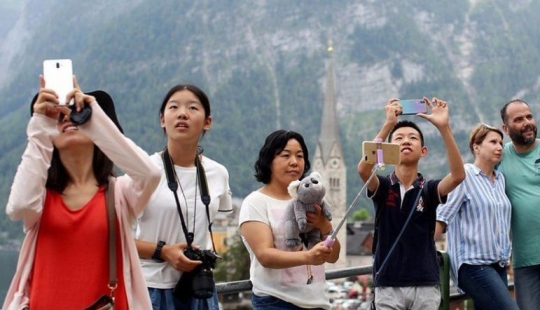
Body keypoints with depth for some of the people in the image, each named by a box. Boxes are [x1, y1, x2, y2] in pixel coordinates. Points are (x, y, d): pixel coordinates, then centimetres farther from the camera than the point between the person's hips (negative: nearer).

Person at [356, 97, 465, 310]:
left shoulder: (429, 189, 3)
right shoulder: (382, 187, 1)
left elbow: (458, 175, -18)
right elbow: (363, 169, -21)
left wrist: (444, 127, -27)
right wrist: (388, 124, -26)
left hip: (425, 285, 1)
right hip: (388, 286, -1)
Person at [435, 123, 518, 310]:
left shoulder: (500, 179, 14)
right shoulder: (465, 175, -8)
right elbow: (442, 218, -10)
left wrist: (505, 256, 19)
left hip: (498, 265, 7)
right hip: (474, 264, -7)